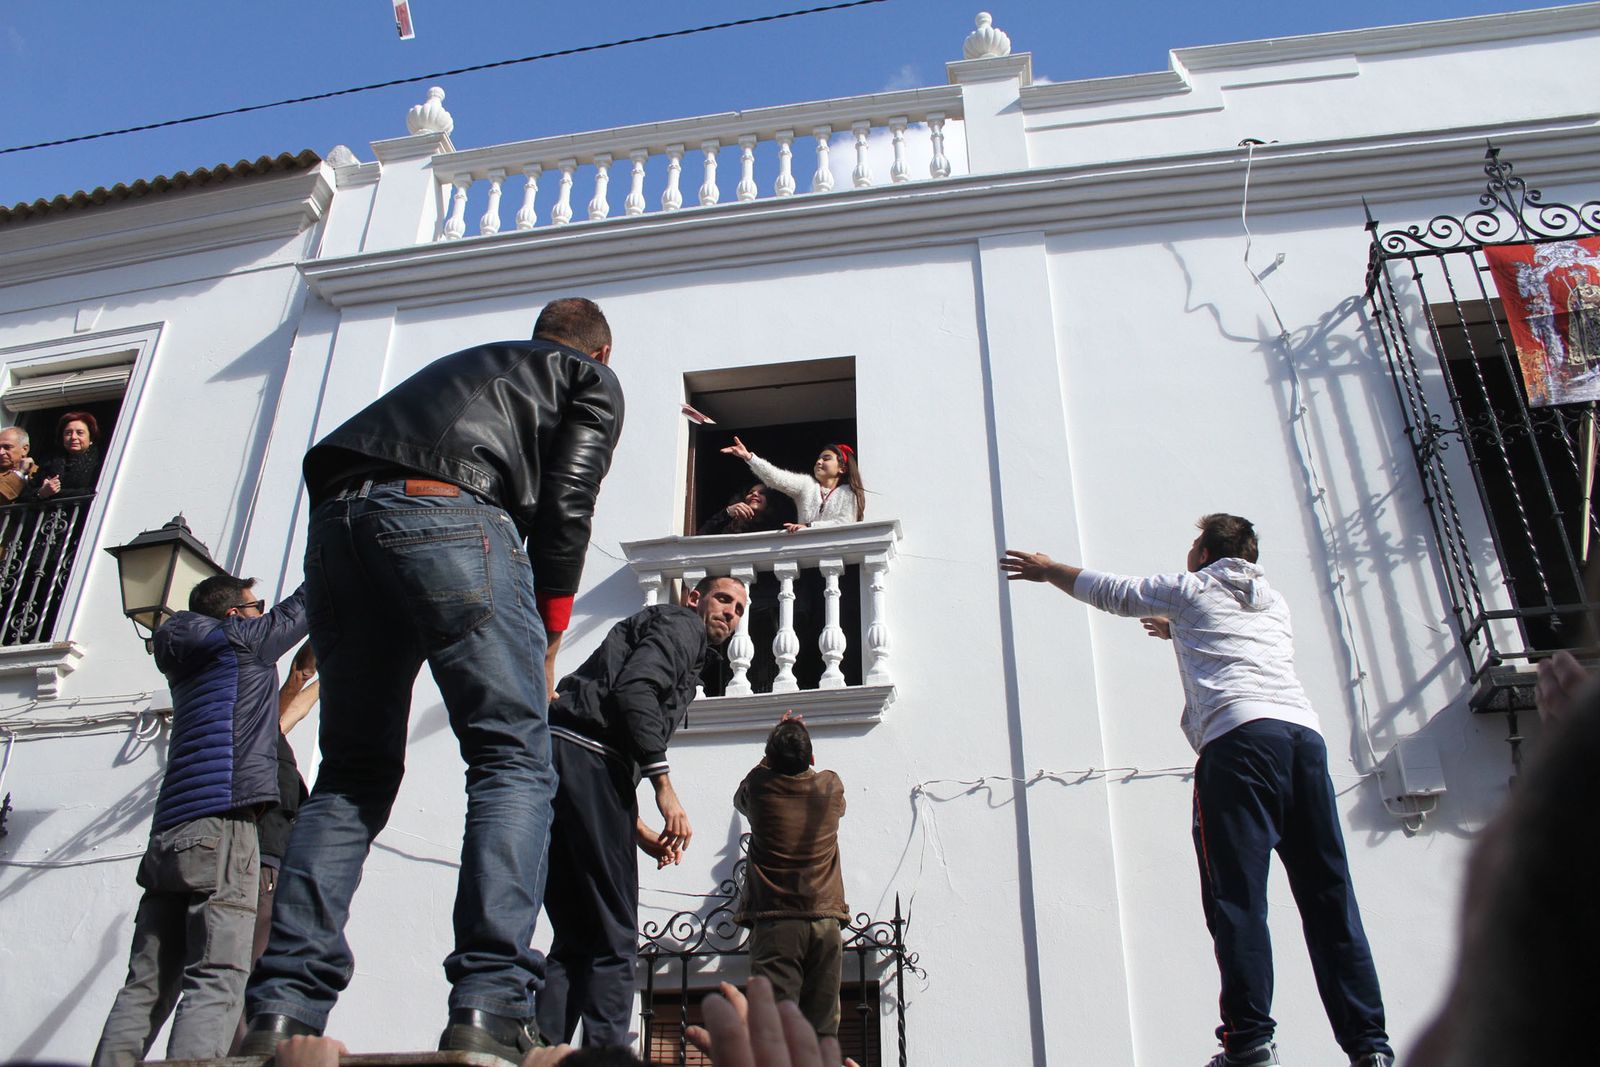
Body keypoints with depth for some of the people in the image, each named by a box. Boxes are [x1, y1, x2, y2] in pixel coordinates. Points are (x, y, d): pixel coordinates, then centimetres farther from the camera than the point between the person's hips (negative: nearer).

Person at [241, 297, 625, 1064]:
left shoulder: (470, 363, 40)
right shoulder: (593, 380, 22)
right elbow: (565, 508, 5)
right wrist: (545, 642, 11)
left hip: (337, 513, 6)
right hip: (446, 512, -6)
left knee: (354, 773, 10)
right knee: (514, 762, -4)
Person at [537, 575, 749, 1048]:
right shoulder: (680, 624, 7)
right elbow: (633, 689, -13)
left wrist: (640, 834, 23)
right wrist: (665, 788, -15)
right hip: (585, 761, -9)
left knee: (575, 942, 9)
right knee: (611, 941, -7)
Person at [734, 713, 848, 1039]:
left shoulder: (760, 786, 0)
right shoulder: (832, 787, 4)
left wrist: (776, 751, 31)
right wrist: (800, 744, 41)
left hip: (775, 923, -2)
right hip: (826, 920, 2)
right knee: (821, 1033, 3)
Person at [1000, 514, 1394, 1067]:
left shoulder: (1190, 589, 18)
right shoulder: (1274, 603, 31)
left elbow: (1106, 590, 29)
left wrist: (1046, 569, 46)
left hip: (1239, 736, -5)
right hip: (1305, 732, 6)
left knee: (1237, 892, -10)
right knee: (1329, 896, 3)